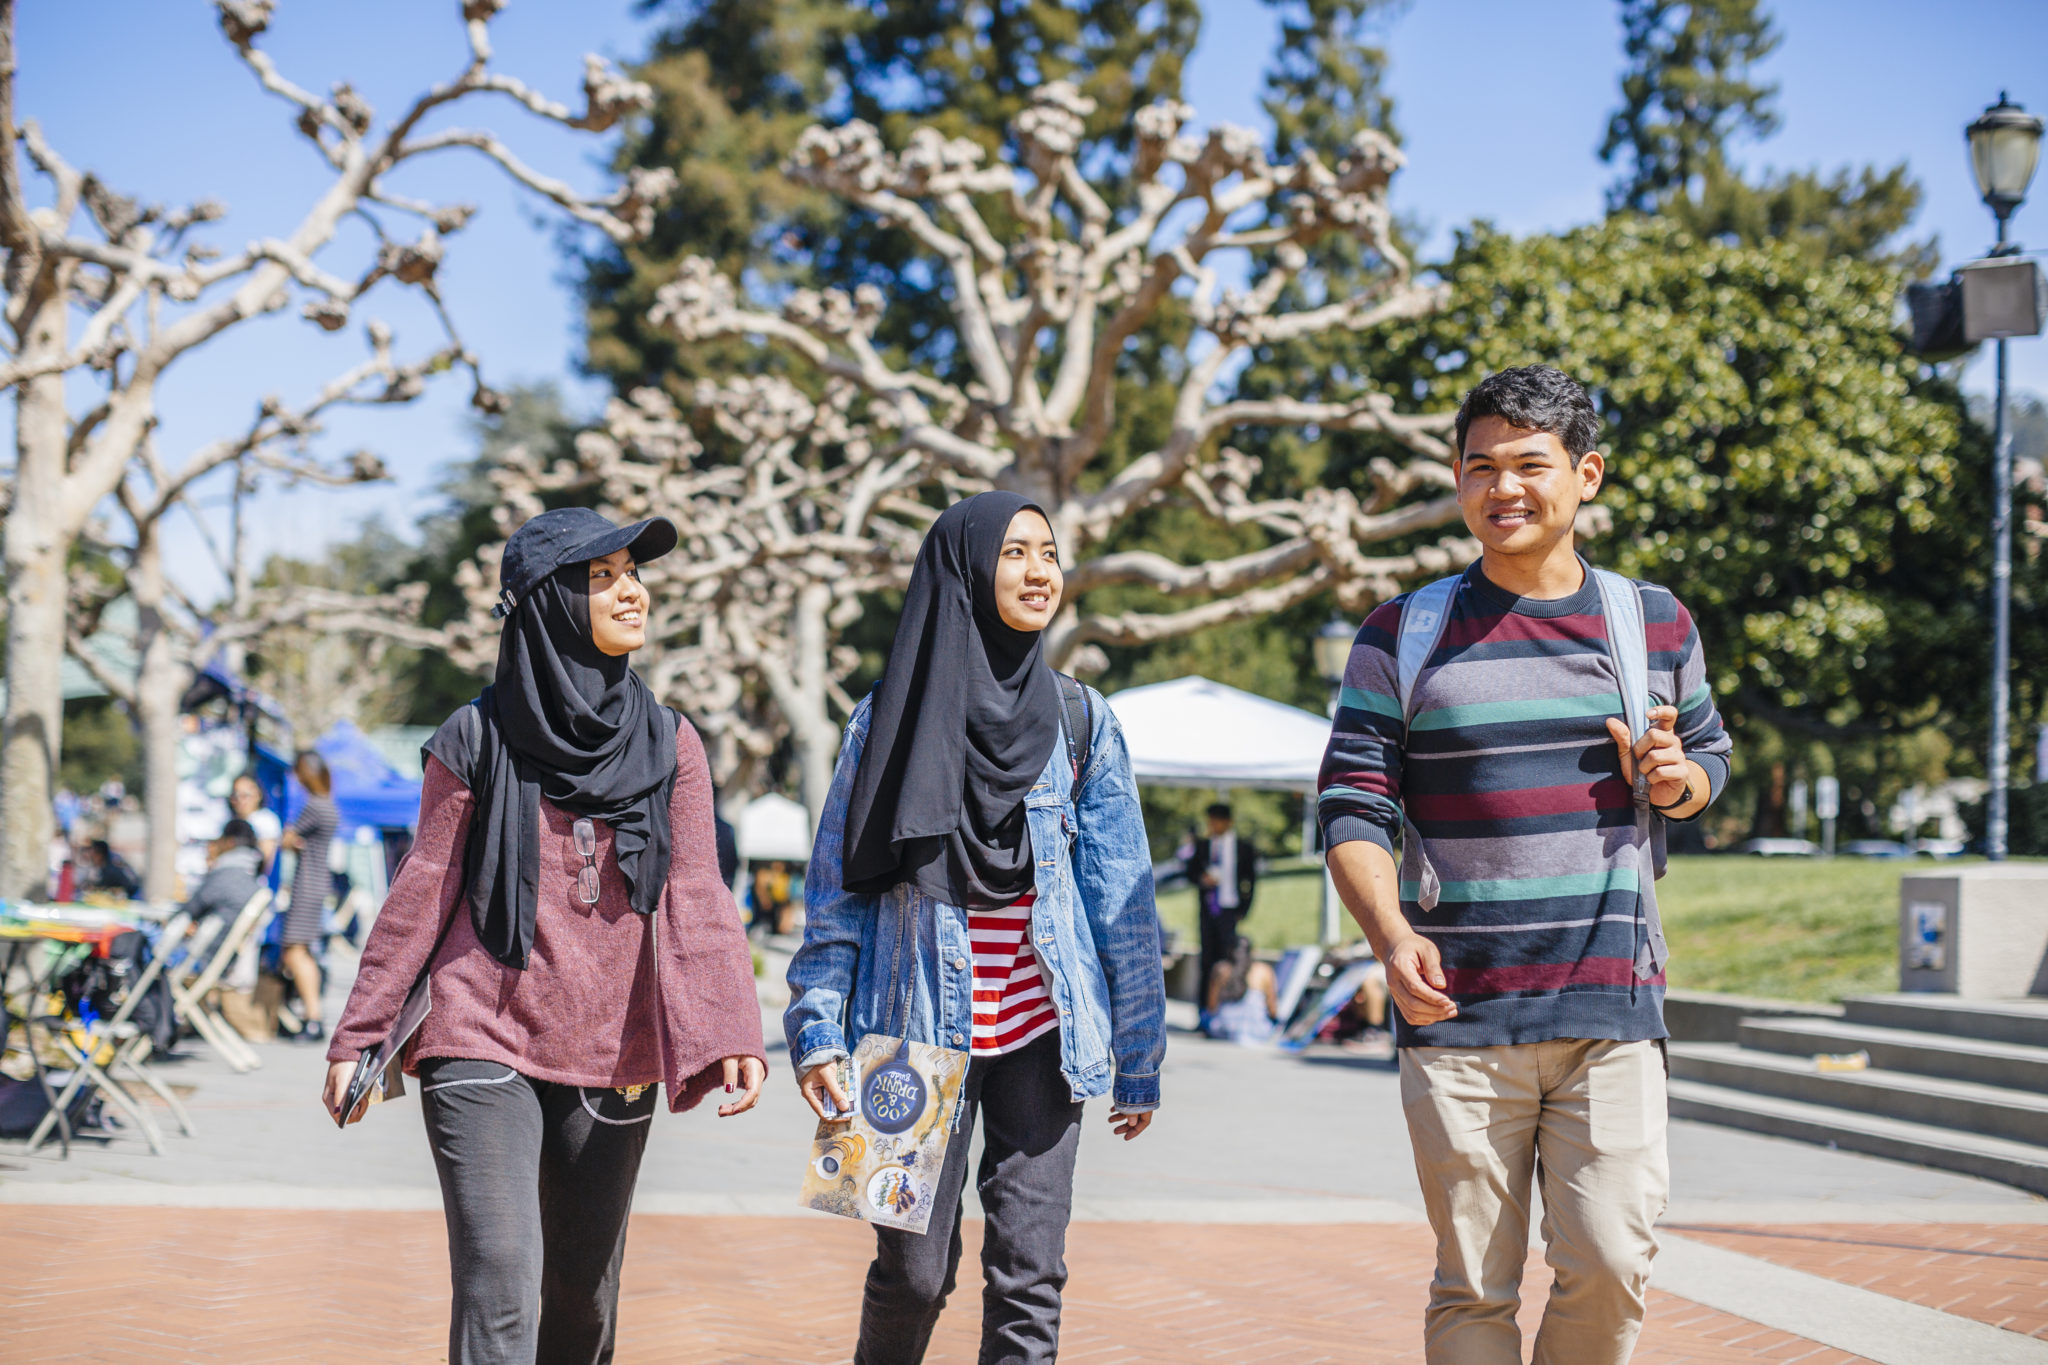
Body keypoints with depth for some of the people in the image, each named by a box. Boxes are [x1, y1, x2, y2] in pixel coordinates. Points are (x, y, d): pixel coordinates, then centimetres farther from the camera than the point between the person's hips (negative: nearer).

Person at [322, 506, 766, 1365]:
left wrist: (731, 1033, -14)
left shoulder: (669, 745, 5)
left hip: (612, 1065, 3)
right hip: (484, 1049, -3)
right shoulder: (477, 739, -1)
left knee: (584, 1290, 11)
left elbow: (696, 900, -1)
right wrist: (358, 1036, 3)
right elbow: (422, 894, 3)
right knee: (500, 1280, -15)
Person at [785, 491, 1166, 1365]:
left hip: (1040, 1035, 1)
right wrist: (818, 1030, -8)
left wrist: (1138, 1057, 3)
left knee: (1029, 1271, -2)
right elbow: (835, 889, 2)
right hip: (920, 1029, -1)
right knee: (915, 1269, 1)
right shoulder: (892, 720, 2)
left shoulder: (1081, 721, 5)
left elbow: (1122, 897, 5)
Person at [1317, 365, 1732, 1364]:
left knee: (1609, 1265, -7)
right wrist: (1390, 934, -20)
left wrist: (1678, 779, -2)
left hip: (1610, 1015, 1)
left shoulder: (1654, 623, 11)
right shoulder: (1402, 636, 4)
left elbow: (1709, 752, 24)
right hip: (1457, 1019, -1)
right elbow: (1353, 809, -1)